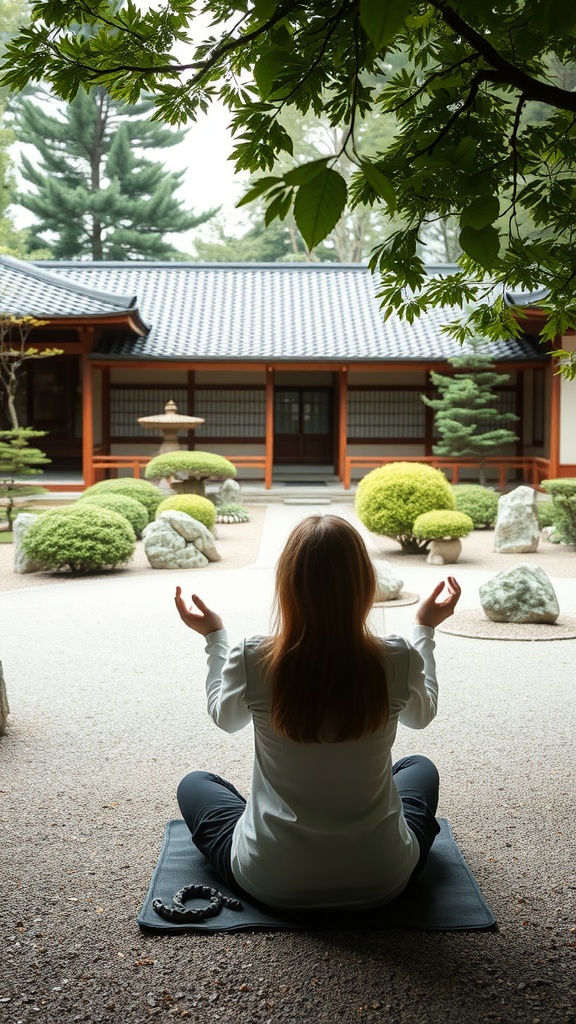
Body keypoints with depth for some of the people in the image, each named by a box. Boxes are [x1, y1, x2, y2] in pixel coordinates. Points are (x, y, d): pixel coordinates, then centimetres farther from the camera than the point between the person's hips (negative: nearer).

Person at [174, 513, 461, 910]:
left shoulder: (251, 661, -20)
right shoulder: (397, 661, -19)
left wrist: (214, 637, 16)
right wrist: (426, 628, 16)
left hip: (270, 882, -1)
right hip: (381, 880, 2)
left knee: (194, 784, 27)